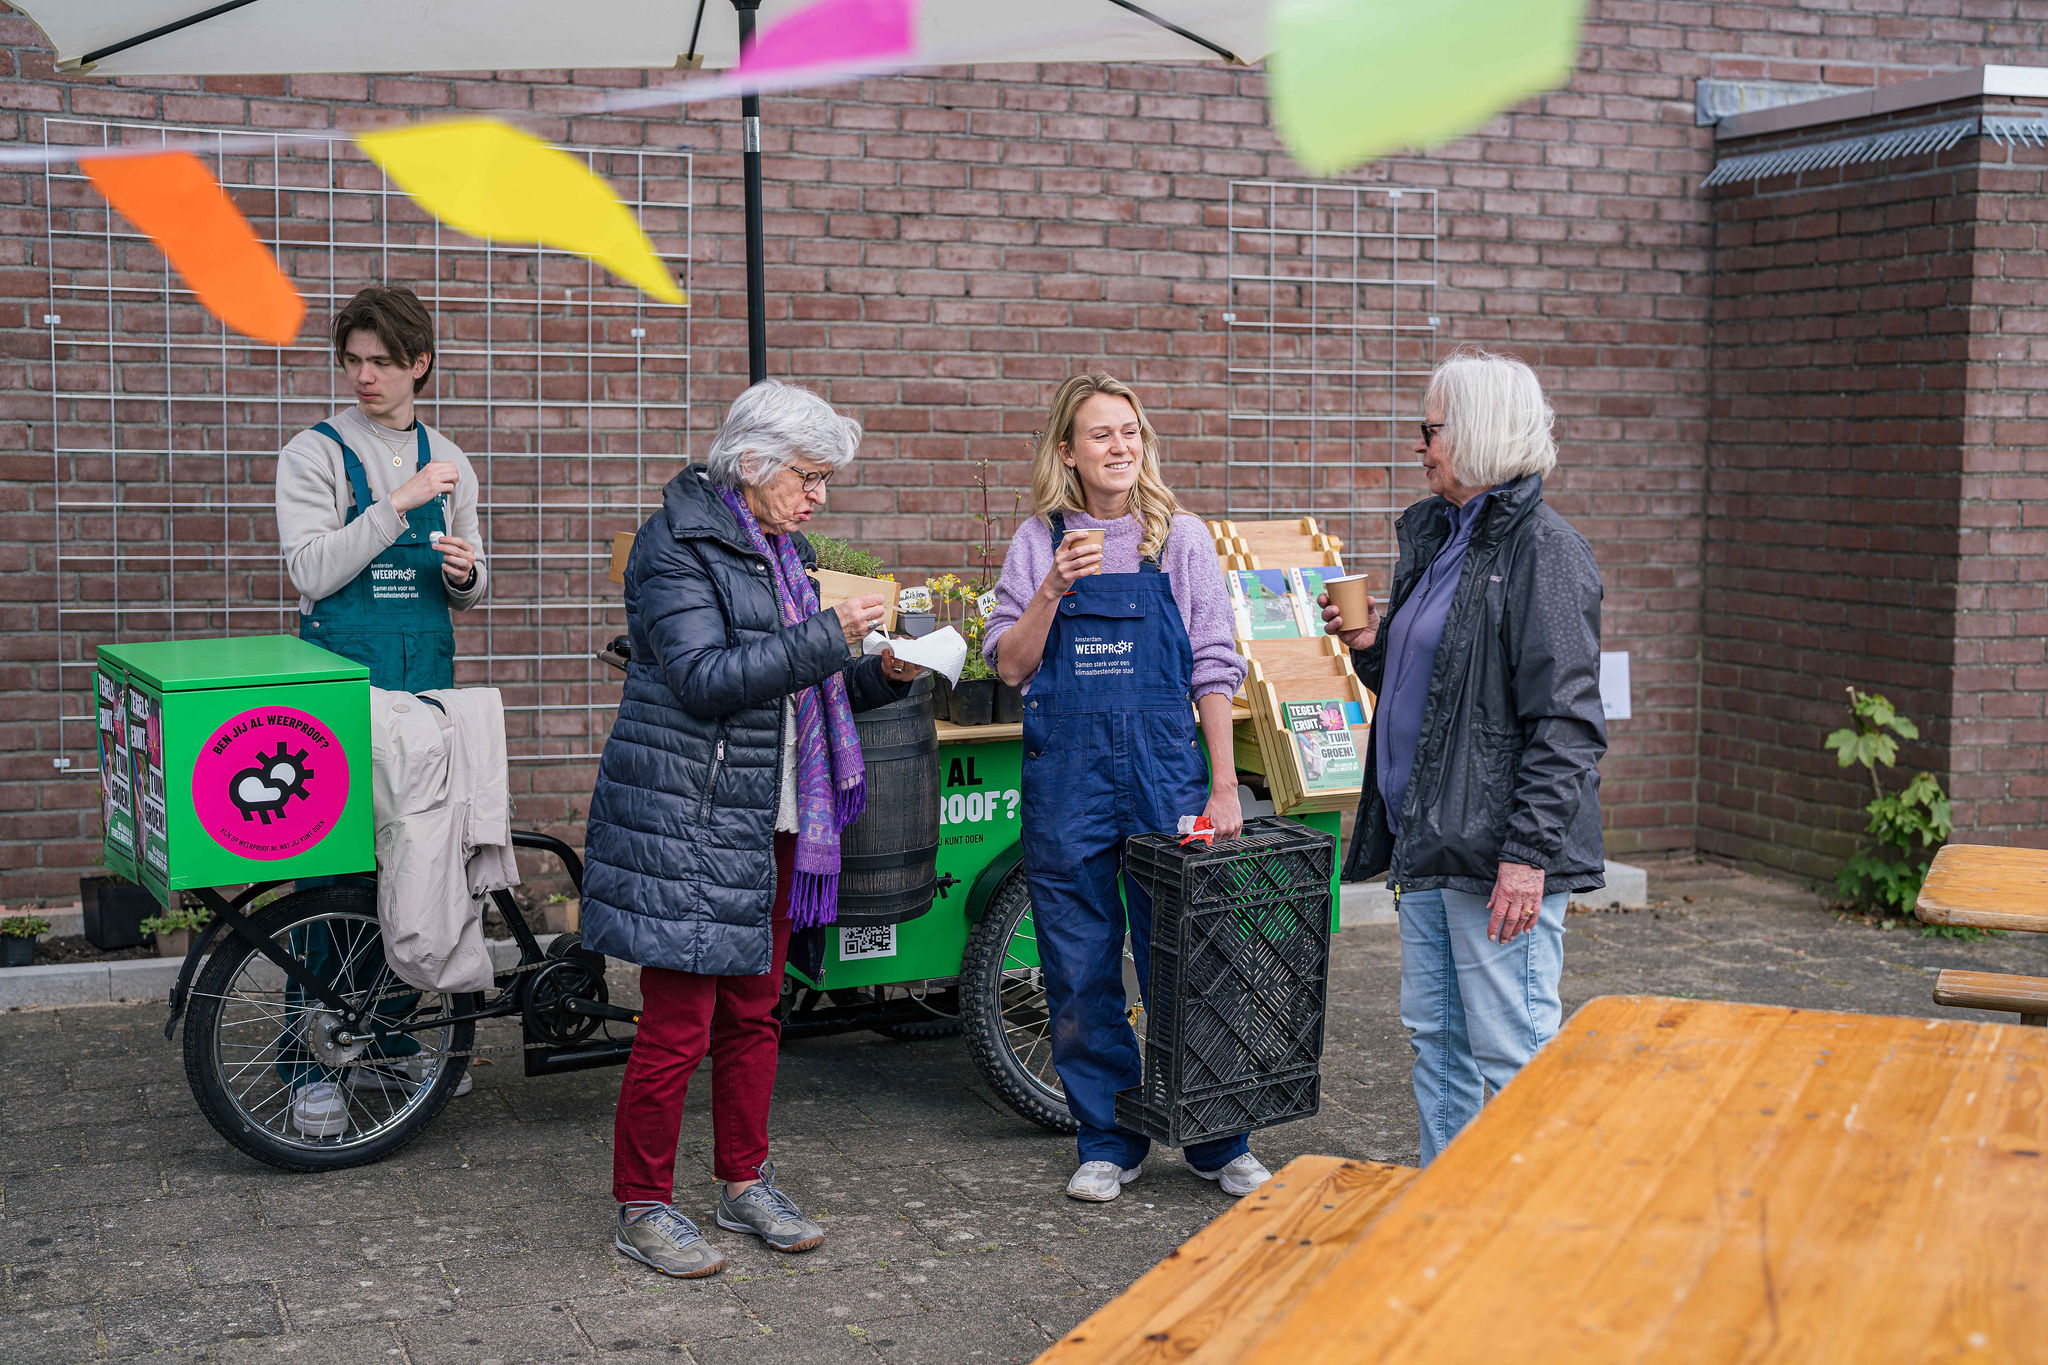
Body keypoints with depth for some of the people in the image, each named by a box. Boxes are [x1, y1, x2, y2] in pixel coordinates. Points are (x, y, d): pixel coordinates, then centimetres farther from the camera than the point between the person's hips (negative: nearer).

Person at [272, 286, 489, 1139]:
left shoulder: (445, 460, 13)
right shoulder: (315, 452, -1)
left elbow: (469, 594, 17)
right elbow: (312, 570, -12)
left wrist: (466, 573, -6)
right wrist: (399, 504, -17)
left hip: (425, 673, 5)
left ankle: (386, 1042, 19)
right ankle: (312, 1064, 0)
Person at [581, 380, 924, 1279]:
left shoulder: (782, 550, 16)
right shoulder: (678, 544, -11)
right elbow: (705, 677, -21)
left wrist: (883, 675, 3)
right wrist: (830, 638, -23)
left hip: (770, 819, 8)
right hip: (686, 815, -8)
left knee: (753, 1010, 14)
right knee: (679, 1024, -4)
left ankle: (745, 1183, 27)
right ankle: (641, 1207, 8)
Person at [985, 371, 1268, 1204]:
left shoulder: (1181, 539, 3)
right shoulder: (1038, 542, 6)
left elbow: (1212, 667, 3)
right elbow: (1010, 666, 2)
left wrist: (1224, 785, -2)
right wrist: (1055, 589, -13)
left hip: (1162, 767, -1)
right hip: (1065, 772, 1)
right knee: (1080, 974, 6)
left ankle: (1216, 1143, 16)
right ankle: (1109, 1143, 20)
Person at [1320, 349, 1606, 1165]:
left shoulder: (1543, 551, -13)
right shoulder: (1436, 539, 16)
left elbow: (1564, 721, -18)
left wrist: (1528, 853, -22)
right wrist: (1372, 646, 5)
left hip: (1498, 850, -9)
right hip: (1427, 841, 9)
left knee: (1512, 1051, -3)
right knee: (1435, 1037, 16)